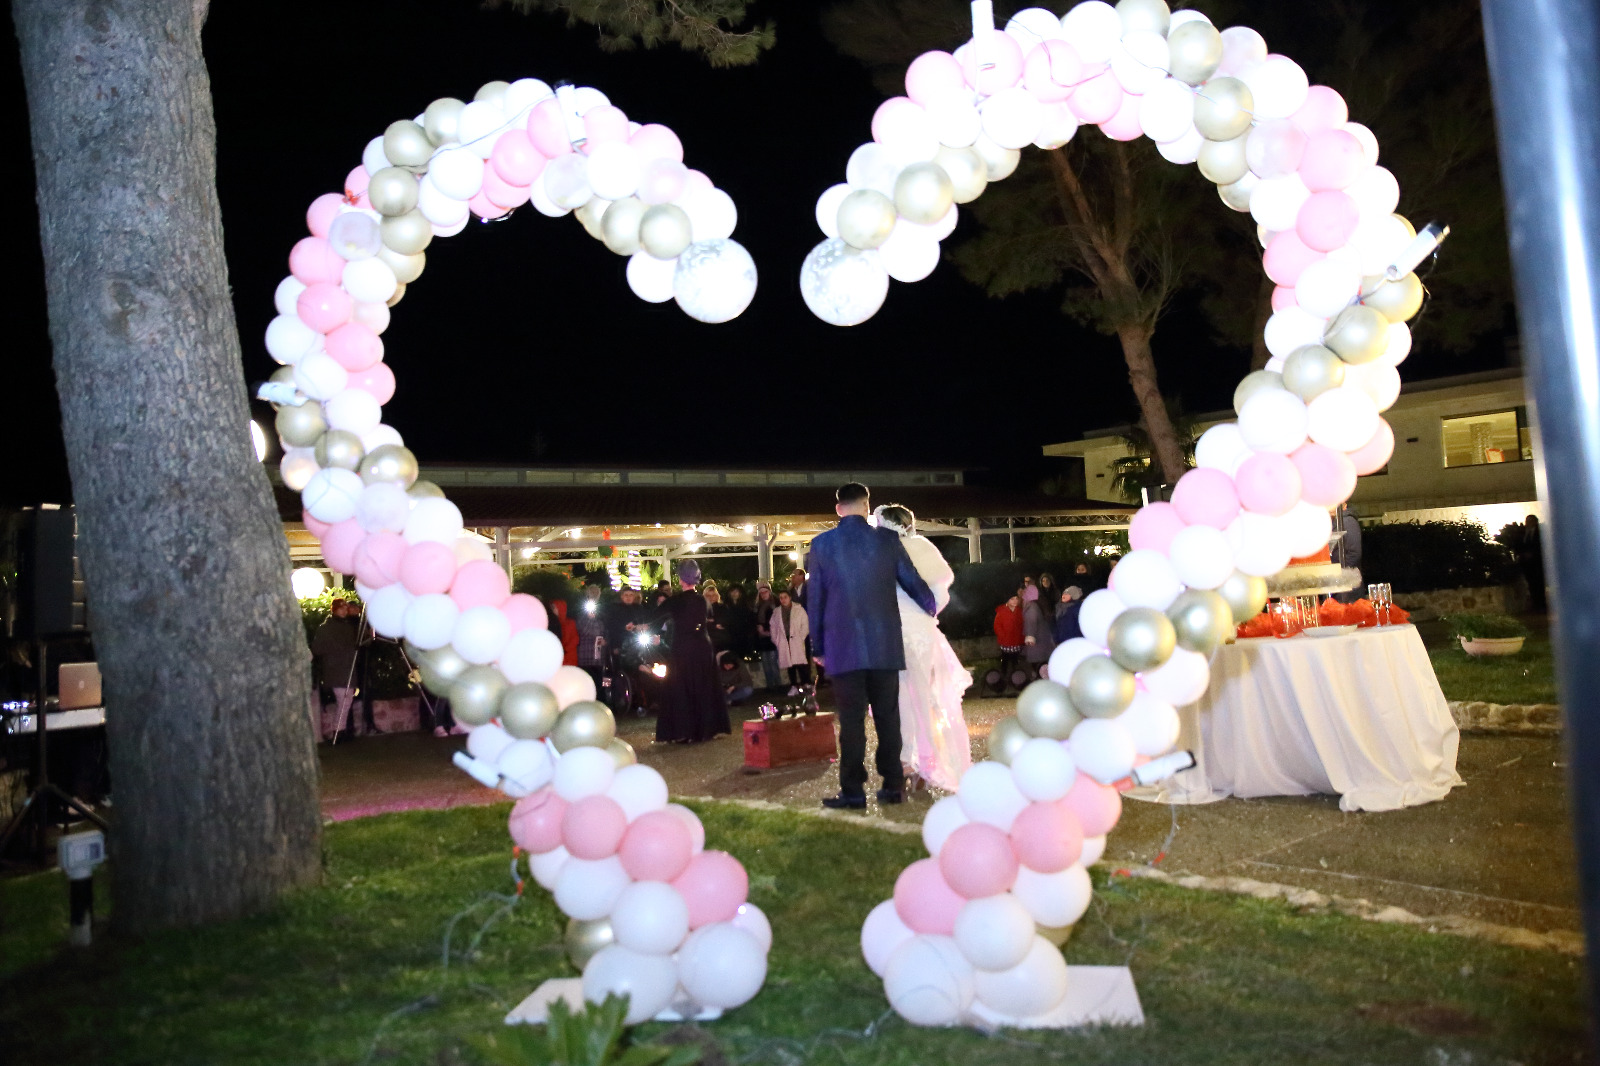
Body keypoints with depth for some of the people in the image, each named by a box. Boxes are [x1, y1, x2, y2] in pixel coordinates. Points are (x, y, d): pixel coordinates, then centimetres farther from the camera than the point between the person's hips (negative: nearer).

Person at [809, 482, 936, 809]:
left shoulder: (821, 545, 0)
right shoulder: (887, 540, 1)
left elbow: (815, 599, 3)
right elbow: (913, 582, 9)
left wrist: (817, 647, 11)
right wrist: (933, 608, 30)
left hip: (844, 647, -1)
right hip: (886, 646, 1)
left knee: (851, 720, 0)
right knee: (887, 716, 8)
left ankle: (853, 791, 1)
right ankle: (893, 786, 12)